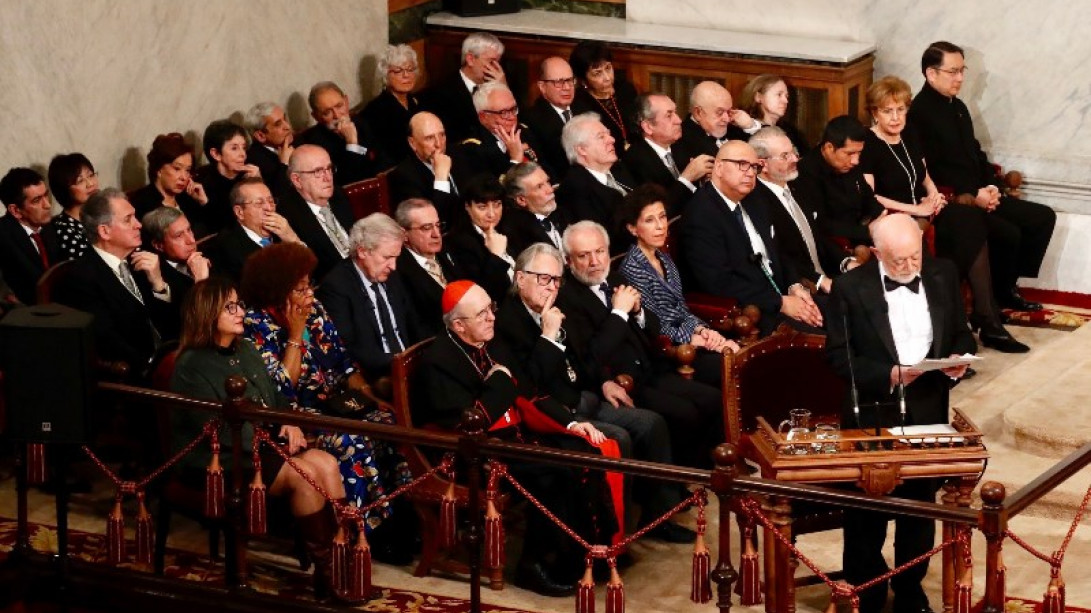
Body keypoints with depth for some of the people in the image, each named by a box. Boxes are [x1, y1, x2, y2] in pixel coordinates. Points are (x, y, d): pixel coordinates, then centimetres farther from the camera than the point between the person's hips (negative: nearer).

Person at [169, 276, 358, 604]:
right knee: (304, 473, -26)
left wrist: (289, 423, -1)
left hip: (260, 444, 8)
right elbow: (219, 430, -19)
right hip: (218, 460, -8)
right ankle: (327, 572, -17)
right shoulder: (192, 367, -12)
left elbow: (274, 397, 20)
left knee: (326, 464, -18)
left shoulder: (245, 350, 13)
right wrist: (271, 443, -16)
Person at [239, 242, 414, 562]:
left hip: (335, 402, 7)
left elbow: (344, 362, 11)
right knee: (351, 443, -32)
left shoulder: (315, 310, 8)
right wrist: (295, 335, -16)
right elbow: (282, 391, -16)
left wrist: (364, 387, -9)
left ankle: (404, 514, -18)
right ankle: (378, 531, -22)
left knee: (388, 421, -20)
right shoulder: (257, 325, -11)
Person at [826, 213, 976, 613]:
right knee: (866, 515, 4)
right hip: (873, 413, -3)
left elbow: (962, 336, 11)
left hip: (928, 411, 3)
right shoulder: (850, 288, -8)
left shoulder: (944, 275, 3)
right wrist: (889, 376, -21)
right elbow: (839, 356, -8)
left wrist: (958, 360, -11)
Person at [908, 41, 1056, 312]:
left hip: (979, 196, 10)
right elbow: (931, 172, -19)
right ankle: (997, 298, -7)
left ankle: (1008, 286, 9)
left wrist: (991, 187, 1)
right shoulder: (919, 114, -15)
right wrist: (971, 196, -20)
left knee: (1043, 217, 2)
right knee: (1008, 233, -27)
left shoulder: (958, 107, 16)